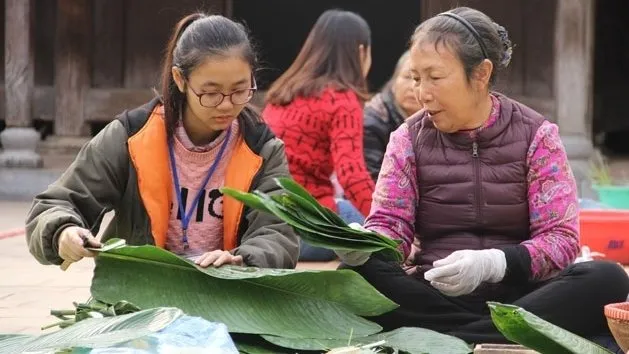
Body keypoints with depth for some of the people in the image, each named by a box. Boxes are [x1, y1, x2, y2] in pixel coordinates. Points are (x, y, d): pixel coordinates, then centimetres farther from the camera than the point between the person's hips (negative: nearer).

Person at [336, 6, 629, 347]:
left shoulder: (536, 135, 2)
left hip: (517, 294, 0)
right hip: (437, 296, 1)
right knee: (355, 275, -30)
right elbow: (390, 224, 0)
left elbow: (561, 238, -7)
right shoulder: (409, 139, 7)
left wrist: (491, 263, -26)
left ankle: (440, 340, -31)